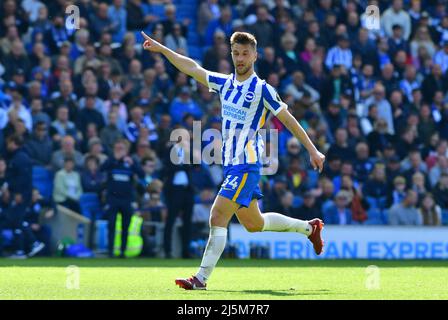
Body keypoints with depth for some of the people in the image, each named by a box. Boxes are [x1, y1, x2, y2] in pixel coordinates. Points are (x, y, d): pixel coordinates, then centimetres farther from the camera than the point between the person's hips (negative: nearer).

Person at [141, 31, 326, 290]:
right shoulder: (225, 83, 11)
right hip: (231, 164, 8)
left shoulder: (262, 89, -8)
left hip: (247, 165, -8)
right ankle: (309, 227, 36)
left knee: (218, 217, -17)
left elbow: (288, 119, -4)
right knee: (253, 224, 17)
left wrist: (313, 150, -3)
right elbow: (192, 68, 17)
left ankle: (202, 278, -17)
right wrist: (160, 48, 16)